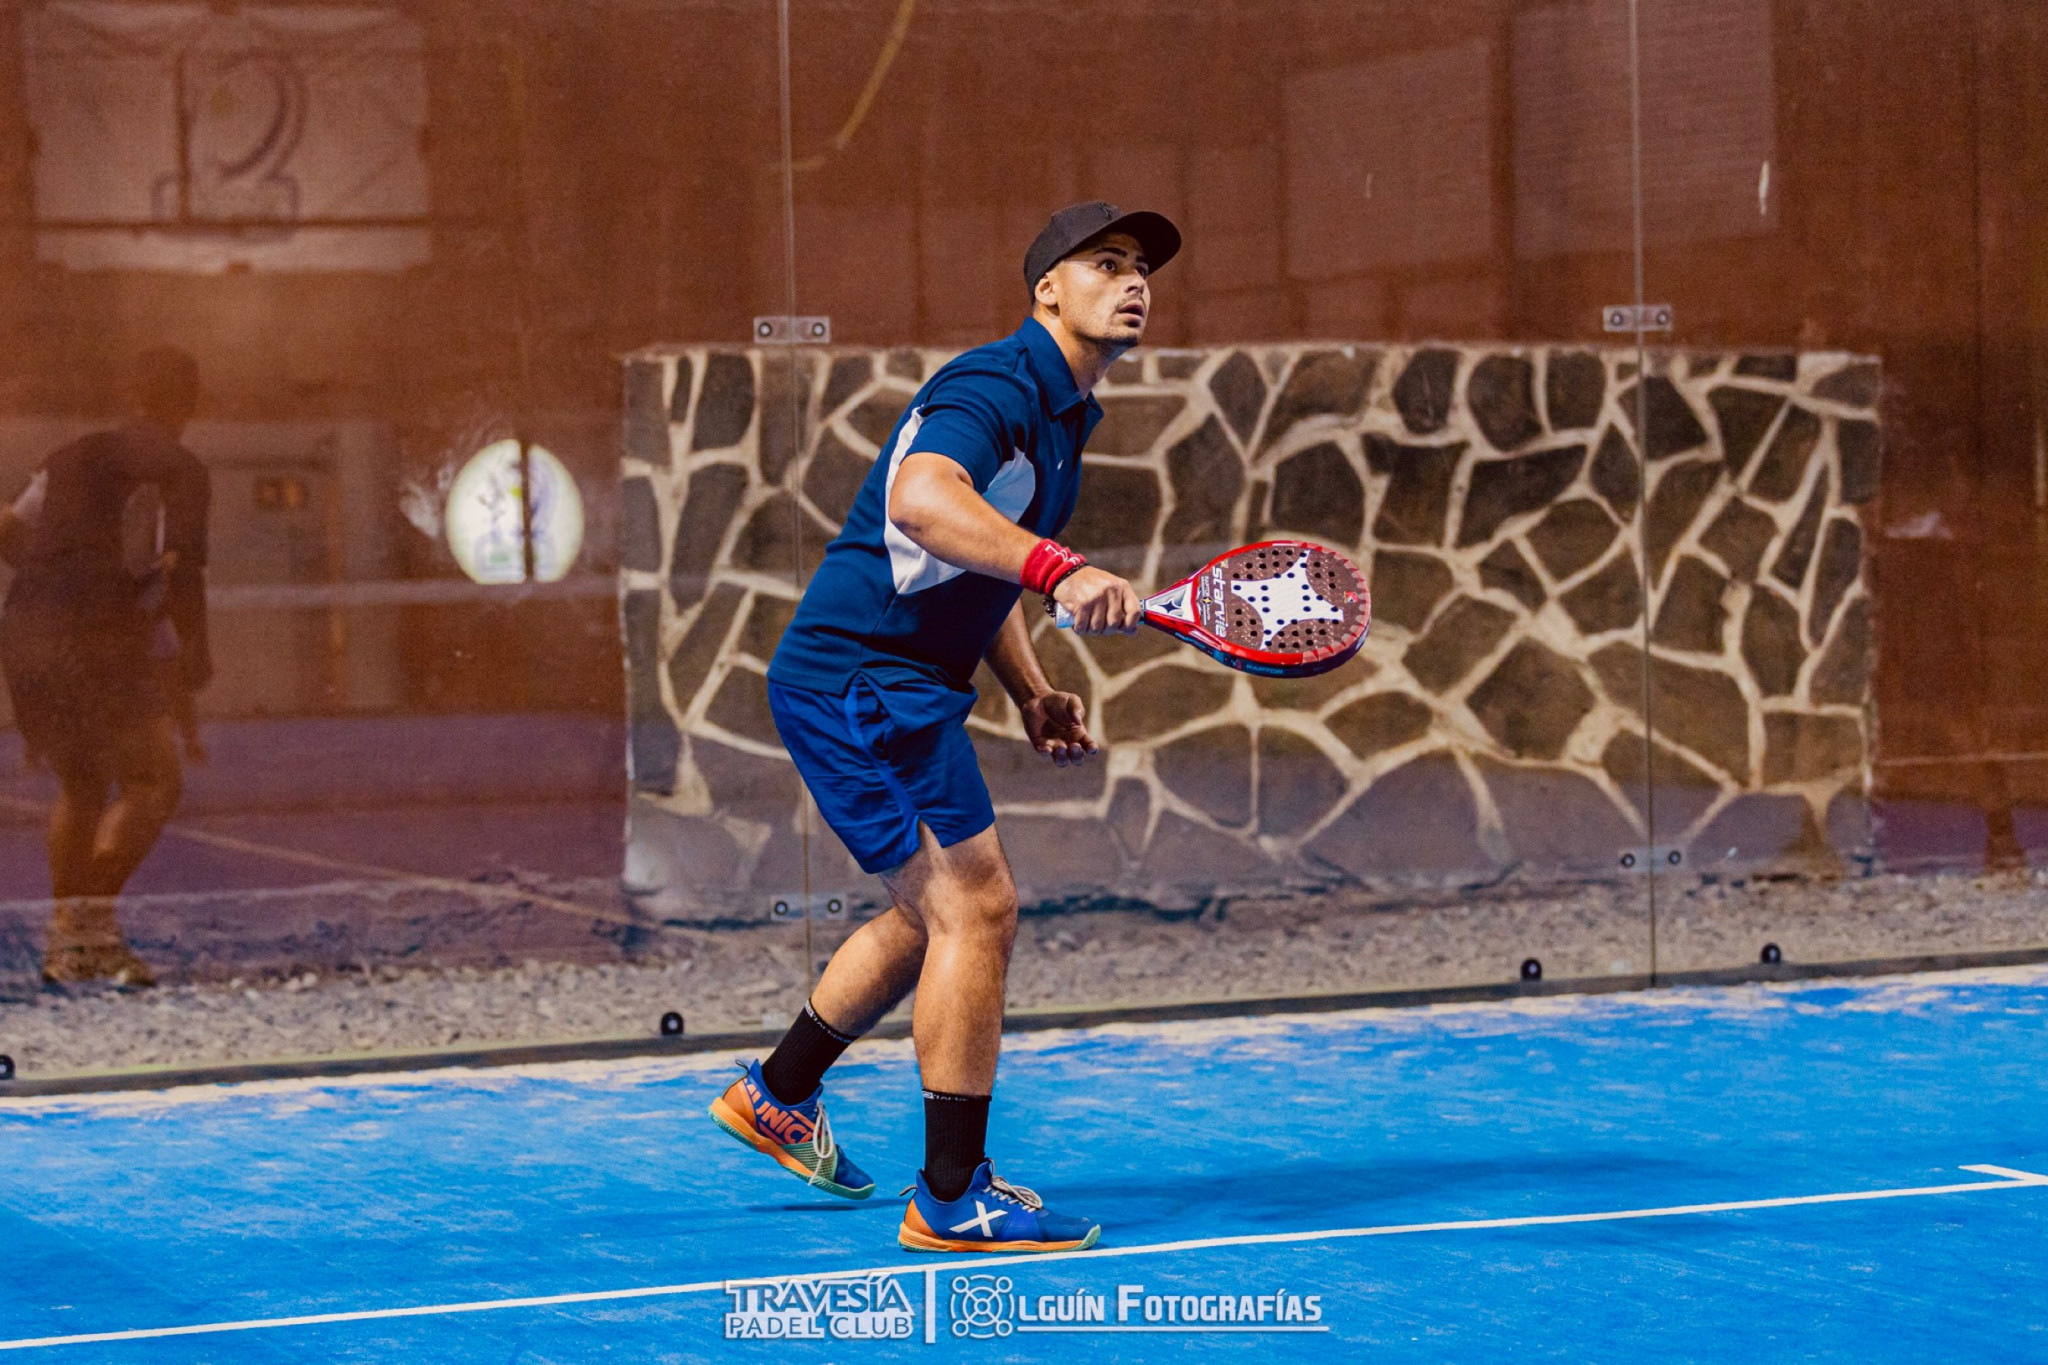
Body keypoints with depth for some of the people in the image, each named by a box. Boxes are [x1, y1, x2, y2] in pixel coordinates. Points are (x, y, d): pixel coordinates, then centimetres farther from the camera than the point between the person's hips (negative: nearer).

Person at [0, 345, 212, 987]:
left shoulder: (74, 457, 18)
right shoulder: (178, 470, -1)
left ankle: (65, 938, 20)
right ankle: (95, 919, -19)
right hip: (98, 638, -7)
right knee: (153, 780, -3)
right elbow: (181, 571, -9)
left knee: (81, 786, 21)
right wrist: (193, 658, -4)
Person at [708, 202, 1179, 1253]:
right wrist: (1060, 573, -46)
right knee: (976, 908, -11)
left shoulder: (1062, 419, 16)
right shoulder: (997, 384, -16)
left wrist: (1032, 695, 15)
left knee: (936, 912, 22)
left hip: (896, 688, 11)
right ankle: (952, 1199, -6)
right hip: (860, 675, -11)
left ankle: (779, 1093, 38)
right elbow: (922, 500, -37)